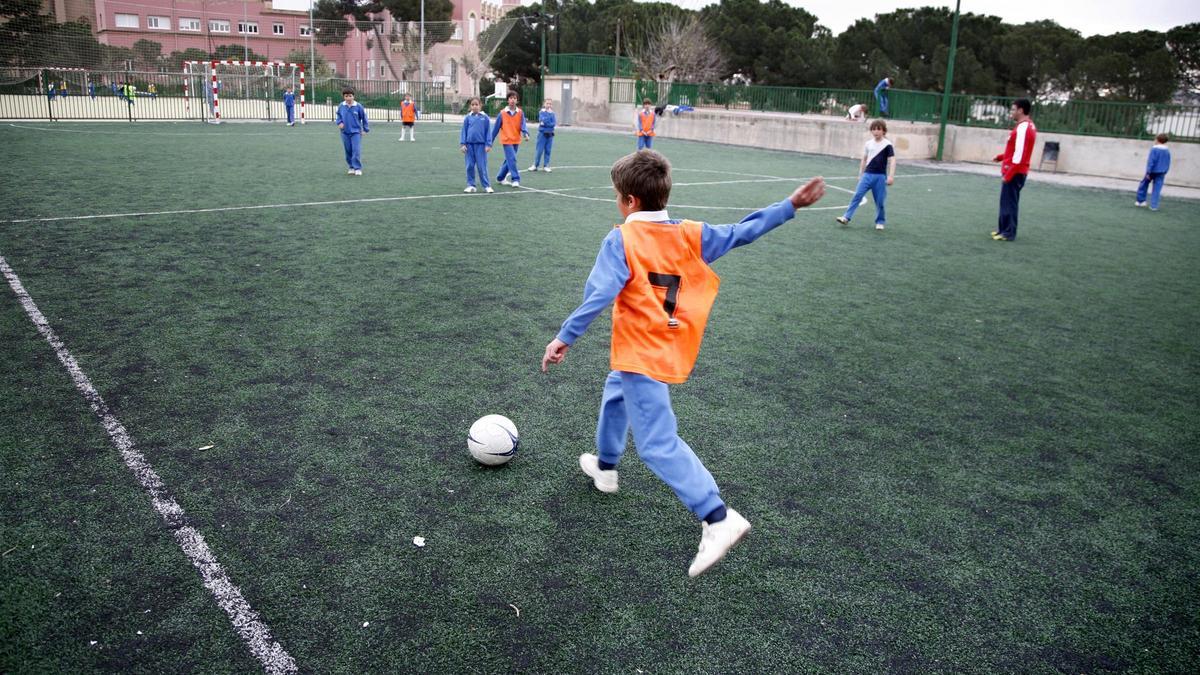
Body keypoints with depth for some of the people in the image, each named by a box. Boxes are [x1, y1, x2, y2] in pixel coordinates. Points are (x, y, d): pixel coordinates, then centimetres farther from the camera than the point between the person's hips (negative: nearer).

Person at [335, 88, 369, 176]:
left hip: (356, 132, -3)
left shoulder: (358, 106, -8)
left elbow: (364, 117, 2)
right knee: (348, 151, 9)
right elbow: (338, 116, 15)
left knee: (356, 150, -11)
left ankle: (358, 168, -5)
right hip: (345, 132, 3)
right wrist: (339, 122, -5)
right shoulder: (341, 106, -1)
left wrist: (366, 129, 4)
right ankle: (351, 167, 21)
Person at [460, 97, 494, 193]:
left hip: (481, 145, -2)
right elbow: (464, 131, 7)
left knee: (482, 167, -1)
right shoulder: (468, 118, 4)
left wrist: (488, 145, -2)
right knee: (470, 166, 5)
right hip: (469, 145, 2)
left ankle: (486, 186, 6)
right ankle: (471, 185, 13)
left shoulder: (485, 118, 1)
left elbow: (488, 132, 3)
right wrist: (463, 144, 0)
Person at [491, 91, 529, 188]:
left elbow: (523, 125, -8)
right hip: (507, 140, -3)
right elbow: (496, 127, 2)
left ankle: (501, 177, 29)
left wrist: (525, 134, -29)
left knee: (509, 160, 13)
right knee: (512, 159, -16)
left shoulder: (520, 113, 1)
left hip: (516, 140, 3)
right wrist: (491, 141, 5)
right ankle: (516, 179, -12)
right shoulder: (502, 113, -4)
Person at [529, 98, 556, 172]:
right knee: (539, 150, -2)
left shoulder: (552, 113, 7)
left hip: (550, 134, 3)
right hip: (542, 133, -3)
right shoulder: (541, 112, -1)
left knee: (548, 151, 4)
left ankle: (546, 166, 11)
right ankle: (535, 165, 6)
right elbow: (543, 120, -17)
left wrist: (545, 124, -12)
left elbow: (554, 123, -5)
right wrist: (549, 113, -14)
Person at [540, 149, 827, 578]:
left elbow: (599, 293, -21)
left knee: (658, 443, -8)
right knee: (616, 391, 33)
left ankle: (718, 519, -15)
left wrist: (565, 337, -16)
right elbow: (740, 233, 6)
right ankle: (605, 466, 51)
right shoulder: (691, 235, 2)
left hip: (640, 355, -8)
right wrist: (791, 205, 14)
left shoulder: (621, 239, -13)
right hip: (670, 349, 8)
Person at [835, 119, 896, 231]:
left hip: (880, 176, -3)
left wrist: (891, 176, -19)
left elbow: (892, 160, -10)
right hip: (867, 175, 3)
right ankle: (846, 217, -9)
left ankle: (880, 222, 18)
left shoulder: (887, 145, -6)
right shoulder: (868, 144, 8)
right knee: (857, 195, -7)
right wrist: (860, 174, 19)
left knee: (879, 200, 2)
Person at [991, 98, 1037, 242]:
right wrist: (1001, 157, 14)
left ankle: (1008, 233, 0)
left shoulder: (1023, 128, -18)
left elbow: (1019, 155, -22)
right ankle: (1004, 229, 22)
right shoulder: (1028, 126, 13)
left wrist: (1008, 174, -21)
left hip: (1014, 173, -10)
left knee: (1009, 202, -5)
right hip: (1016, 171, 10)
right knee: (1007, 202, 15)